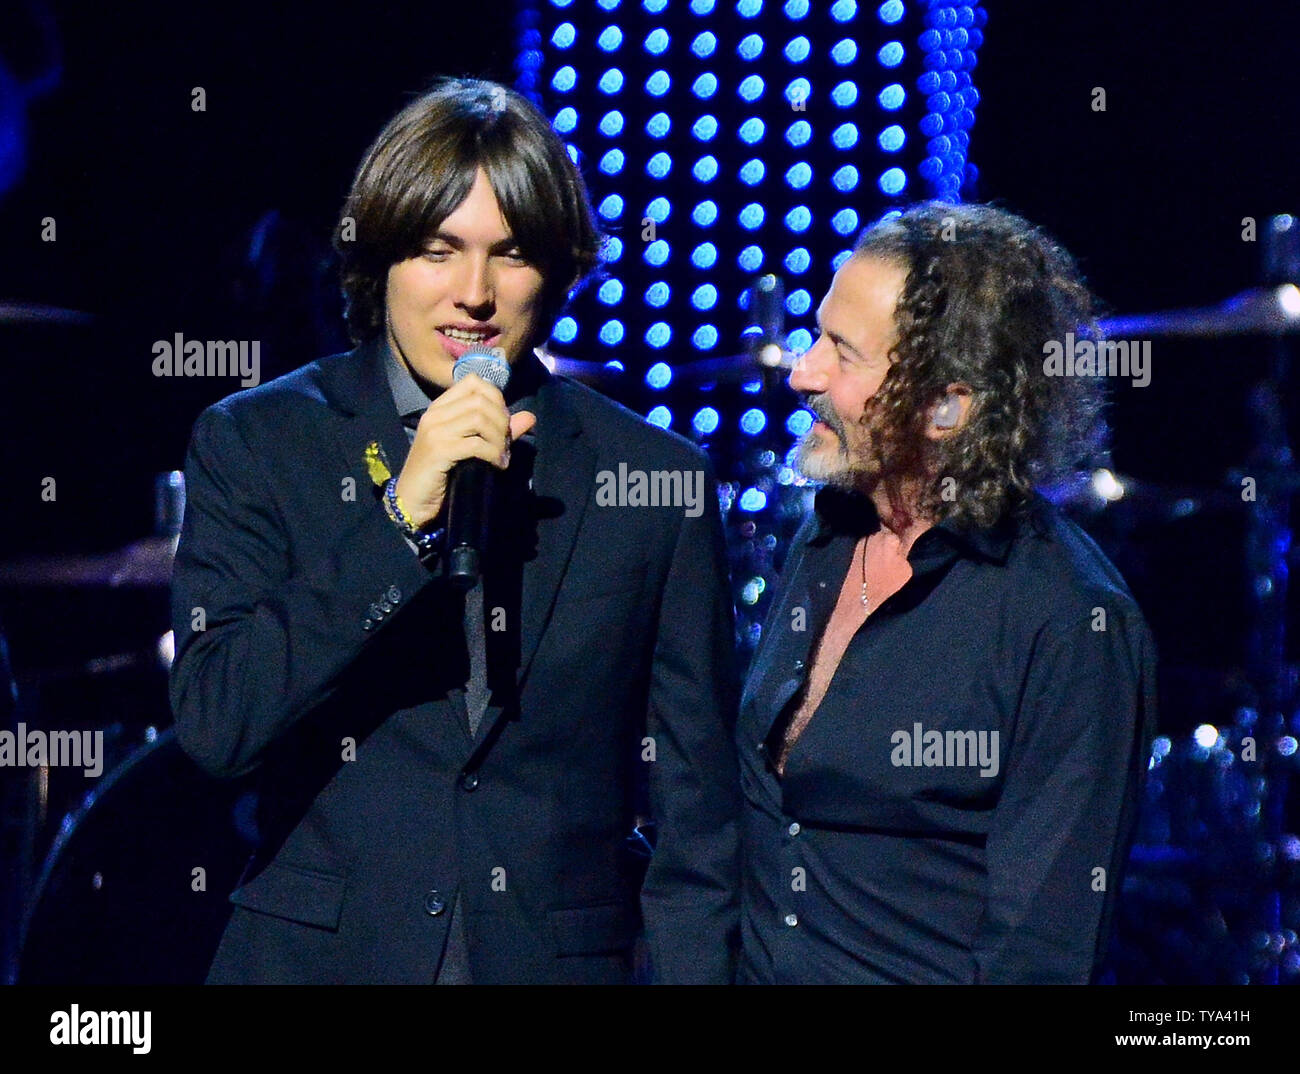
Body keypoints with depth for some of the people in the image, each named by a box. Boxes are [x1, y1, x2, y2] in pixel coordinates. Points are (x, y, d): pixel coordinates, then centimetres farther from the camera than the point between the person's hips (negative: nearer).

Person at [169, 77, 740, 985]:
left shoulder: (656, 477, 0)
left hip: (568, 959, 1)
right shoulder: (254, 445, 0)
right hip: (320, 953, 0)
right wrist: (400, 518, -18)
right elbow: (214, 722, -12)